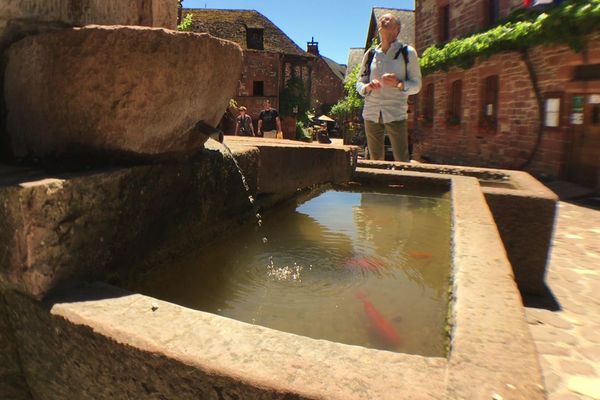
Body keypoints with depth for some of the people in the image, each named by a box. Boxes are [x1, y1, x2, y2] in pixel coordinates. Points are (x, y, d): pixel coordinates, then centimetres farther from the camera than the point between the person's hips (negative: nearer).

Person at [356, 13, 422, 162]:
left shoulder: (407, 52, 3)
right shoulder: (370, 54, 11)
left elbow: (416, 85, 2)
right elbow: (359, 83, 14)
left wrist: (398, 84, -18)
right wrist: (367, 87, -9)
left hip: (396, 114, -3)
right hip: (371, 114, 3)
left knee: (402, 161, -10)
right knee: (375, 160, 8)